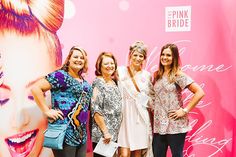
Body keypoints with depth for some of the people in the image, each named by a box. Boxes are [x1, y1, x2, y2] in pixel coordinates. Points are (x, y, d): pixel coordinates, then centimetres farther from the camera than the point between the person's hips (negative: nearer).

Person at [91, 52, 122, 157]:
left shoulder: (114, 82, 11)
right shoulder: (98, 83, -11)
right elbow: (95, 110, -18)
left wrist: (113, 132, 11)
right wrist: (105, 132, -19)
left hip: (113, 133, 7)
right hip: (101, 135, -7)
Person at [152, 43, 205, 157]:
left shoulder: (178, 75, -8)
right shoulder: (157, 75, 9)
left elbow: (199, 92, -15)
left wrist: (185, 110, -15)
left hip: (175, 125, -5)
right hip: (159, 124, 5)